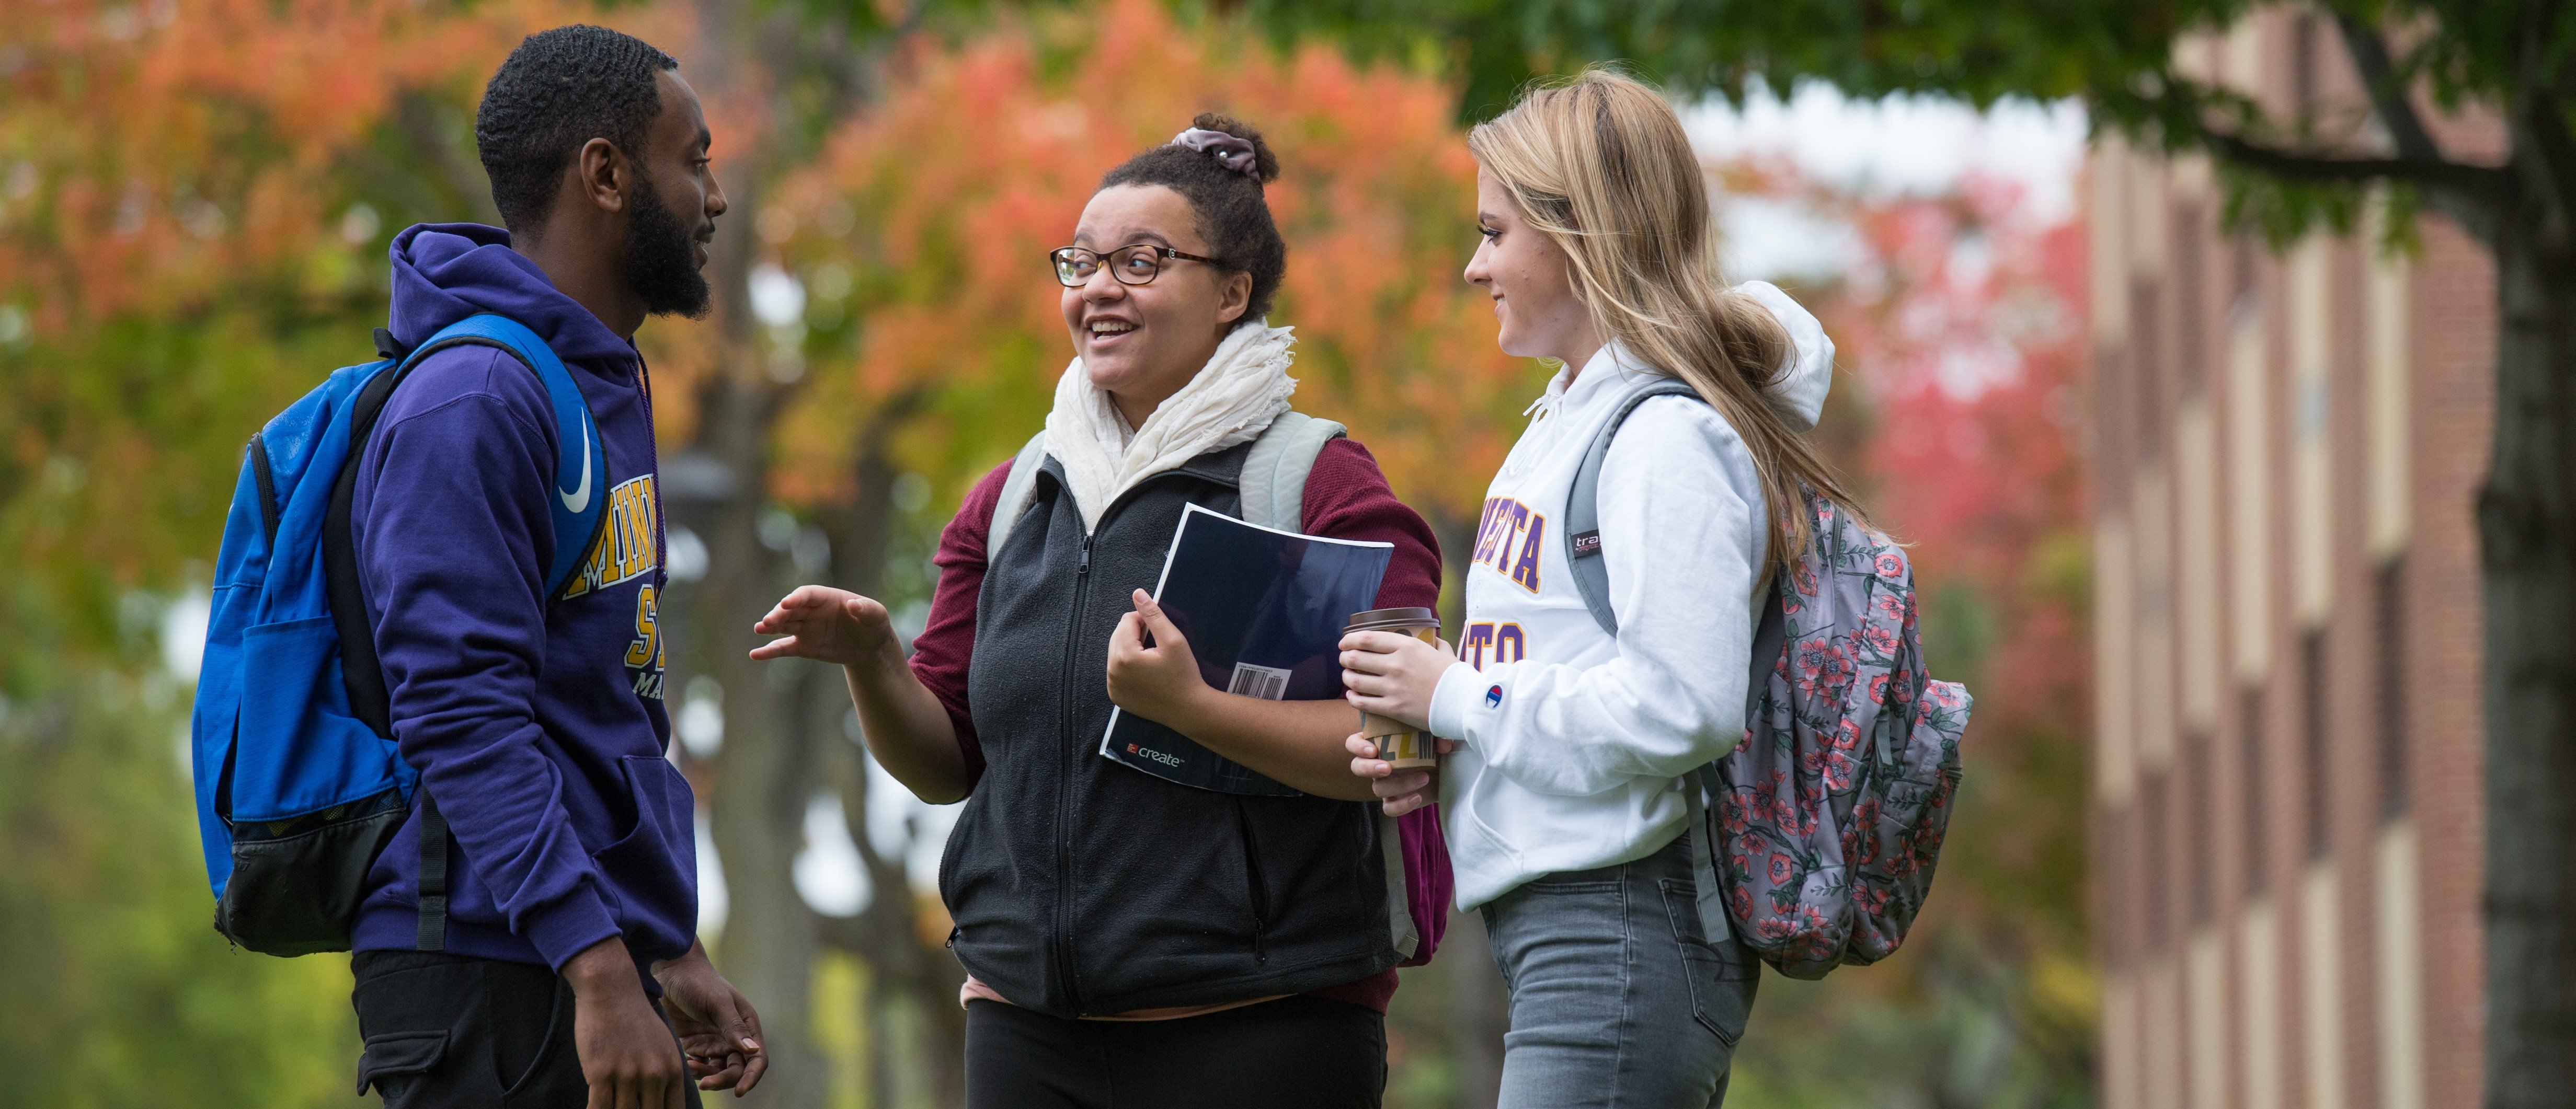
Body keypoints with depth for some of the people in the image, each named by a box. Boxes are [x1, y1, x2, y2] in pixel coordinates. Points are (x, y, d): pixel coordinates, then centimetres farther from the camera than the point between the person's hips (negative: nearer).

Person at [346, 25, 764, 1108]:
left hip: (607, 976, 10)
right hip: (494, 985, -10)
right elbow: (464, 717, -22)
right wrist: (602, 972, -27)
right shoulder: (472, 400, -14)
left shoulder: (606, 389, 18)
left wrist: (672, 952, 20)